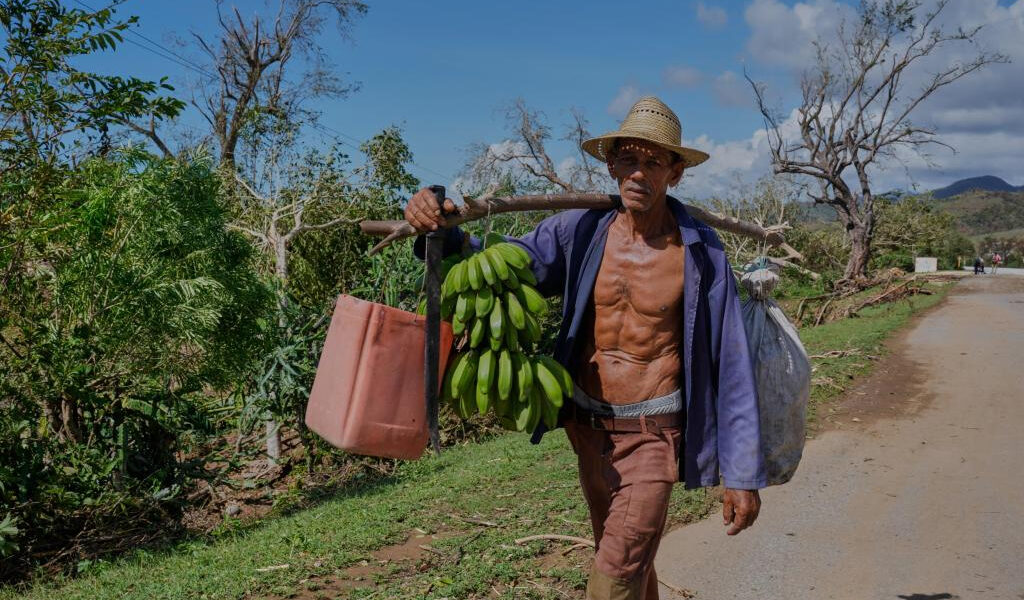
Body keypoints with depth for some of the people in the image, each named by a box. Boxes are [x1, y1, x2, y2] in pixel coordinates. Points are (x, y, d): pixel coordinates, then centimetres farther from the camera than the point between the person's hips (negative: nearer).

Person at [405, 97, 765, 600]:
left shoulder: (700, 253, -12)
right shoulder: (580, 232, -6)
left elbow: (731, 365, -9)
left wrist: (743, 474, -8)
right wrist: (442, 233, -30)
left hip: (653, 433, -4)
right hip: (588, 426, 4)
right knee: (626, 560, 23)